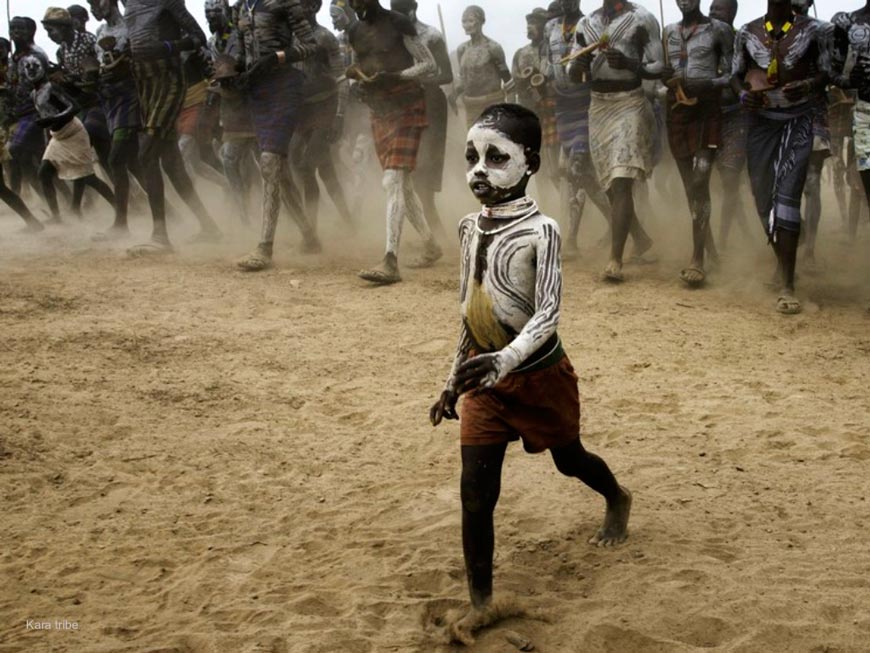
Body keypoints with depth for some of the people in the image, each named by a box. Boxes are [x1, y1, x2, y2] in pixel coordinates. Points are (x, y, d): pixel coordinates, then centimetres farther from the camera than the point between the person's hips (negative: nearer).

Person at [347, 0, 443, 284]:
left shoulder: (398, 24, -9)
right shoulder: (356, 32, 11)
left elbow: (429, 64, -7)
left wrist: (394, 77, -21)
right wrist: (355, 74, 0)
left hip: (407, 108, -7)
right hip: (379, 111, 8)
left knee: (393, 181, -19)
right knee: (402, 185, 13)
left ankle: (390, 263, -27)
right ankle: (431, 246, 29)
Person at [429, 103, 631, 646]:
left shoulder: (540, 230, -19)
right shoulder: (470, 228, 1)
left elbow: (548, 314, -28)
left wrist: (505, 359, -44)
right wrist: (455, 381, 14)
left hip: (540, 374, -4)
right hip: (486, 379, 5)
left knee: (568, 458, 20)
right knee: (476, 491, -3)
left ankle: (619, 500, 54)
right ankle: (482, 602, 5)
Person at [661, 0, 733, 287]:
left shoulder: (718, 30, 2)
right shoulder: (669, 32, 16)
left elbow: (731, 74, 0)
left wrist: (706, 84, -18)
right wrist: (664, 77, -2)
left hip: (707, 110, -5)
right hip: (676, 111, 5)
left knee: (700, 183, -16)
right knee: (689, 185, 9)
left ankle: (697, 259, -19)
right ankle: (707, 246, 24)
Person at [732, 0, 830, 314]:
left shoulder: (810, 30, 0)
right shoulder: (748, 32, 5)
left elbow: (825, 74, 3)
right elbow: (736, 75, 11)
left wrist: (807, 86, -19)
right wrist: (743, 94, -11)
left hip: (797, 120, -3)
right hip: (761, 120, 3)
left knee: (787, 195, -15)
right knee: (763, 195, 7)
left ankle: (787, 286, -16)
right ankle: (782, 260, 34)